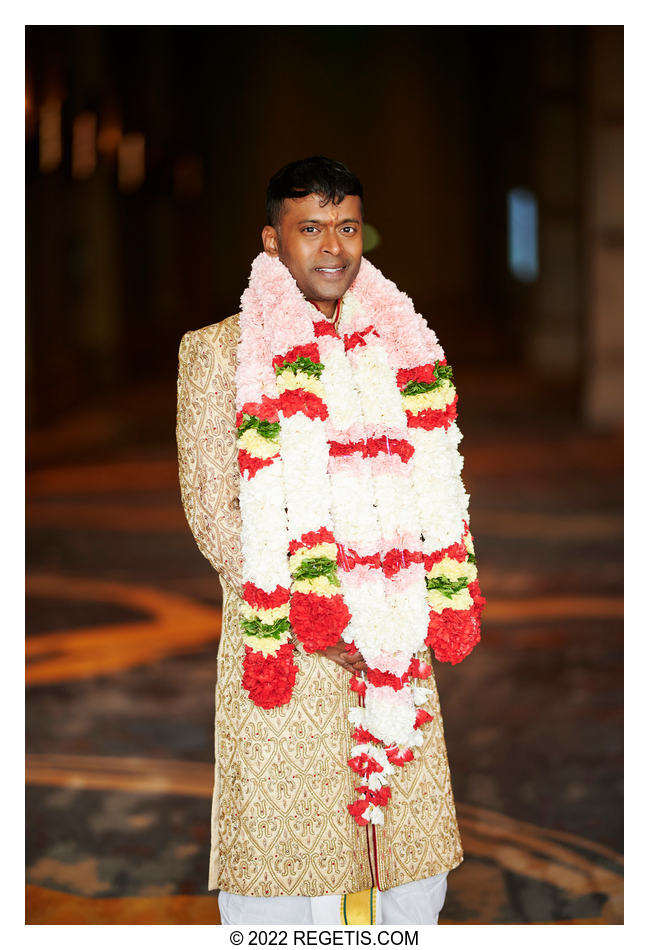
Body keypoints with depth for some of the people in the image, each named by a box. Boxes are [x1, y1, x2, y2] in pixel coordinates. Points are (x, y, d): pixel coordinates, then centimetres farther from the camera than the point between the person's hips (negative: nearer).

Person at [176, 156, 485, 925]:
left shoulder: (405, 347, 13)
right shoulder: (219, 350, 1)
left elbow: (433, 492, 16)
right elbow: (211, 508, -4)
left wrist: (428, 609, 0)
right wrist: (306, 619, -12)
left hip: (398, 650, 4)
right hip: (284, 645, -4)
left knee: (409, 855, 8)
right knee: (283, 849, 0)